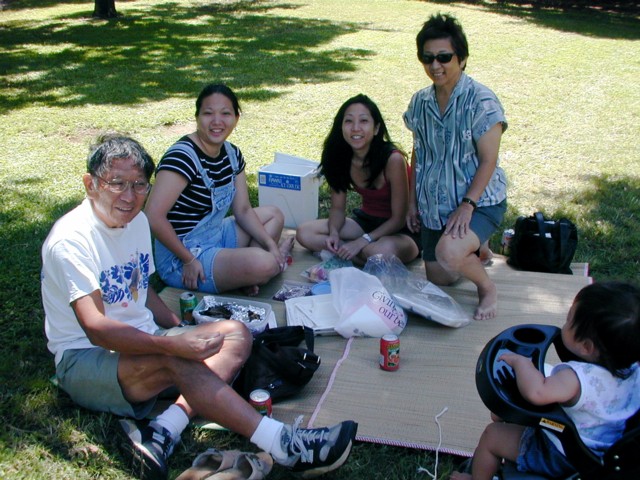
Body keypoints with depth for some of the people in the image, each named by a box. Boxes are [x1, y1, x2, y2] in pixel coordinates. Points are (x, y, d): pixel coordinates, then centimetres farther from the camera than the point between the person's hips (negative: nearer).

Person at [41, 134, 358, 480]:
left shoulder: (137, 221, 8)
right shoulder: (71, 240, -18)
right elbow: (96, 329, -26)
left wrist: (184, 331, 2)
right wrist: (172, 344, -36)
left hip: (142, 341, 9)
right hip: (84, 359, -8)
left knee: (235, 334, -8)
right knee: (177, 361, -35)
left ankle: (164, 433, -25)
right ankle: (282, 445, -34)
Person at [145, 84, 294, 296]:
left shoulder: (232, 154, 3)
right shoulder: (183, 157, -24)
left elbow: (243, 210, 10)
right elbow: (153, 216, -32)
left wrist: (270, 243, -3)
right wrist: (189, 260, -23)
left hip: (216, 236, 10)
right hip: (180, 261, -10)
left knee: (274, 214, 20)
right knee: (263, 263, -28)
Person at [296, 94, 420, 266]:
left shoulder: (393, 159, -25)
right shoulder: (340, 157, -10)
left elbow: (399, 218, -19)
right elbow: (337, 207, -1)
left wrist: (362, 241, -27)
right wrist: (334, 233, -22)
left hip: (401, 230, -5)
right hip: (367, 220, 5)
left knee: (384, 250, -40)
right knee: (304, 233, -12)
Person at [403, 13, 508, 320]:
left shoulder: (481, 101, -16)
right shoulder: (420, 102, 2)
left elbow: (488, 161, -17)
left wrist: (467, 204, -25)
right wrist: (413, 201, 9)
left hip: (480, 202, -6)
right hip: (434, 204, 6)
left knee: (447, 253, -34)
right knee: (438, 279, 11)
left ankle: (487, 287, -1)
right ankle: (477, 251, 42)